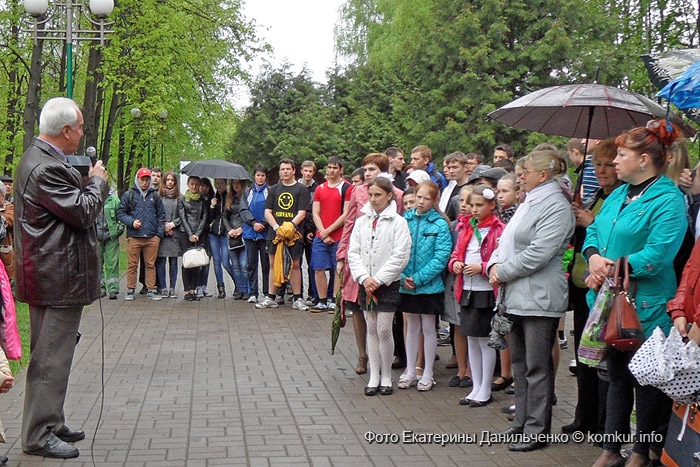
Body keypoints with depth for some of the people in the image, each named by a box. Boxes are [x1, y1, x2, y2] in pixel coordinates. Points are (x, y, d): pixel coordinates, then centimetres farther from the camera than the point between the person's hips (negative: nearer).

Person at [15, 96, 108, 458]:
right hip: (57, 278, -11)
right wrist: (97, 181, -6)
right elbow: (84, 212, -20)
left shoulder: (39, 158, 13)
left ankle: (51, 423, 29)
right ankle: (38, 436, 5)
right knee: (50, 358, -4)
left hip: (50, 275, 11)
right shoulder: (46, 168, -21)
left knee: (53, 355, 18)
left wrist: (85, 182, 7)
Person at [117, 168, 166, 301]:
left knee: (151, 265, 5)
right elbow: (120, 213, 7)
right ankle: (130, 290, 11)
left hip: (152, 237, 2)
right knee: (132, 265, 2)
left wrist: (159, 233, 6)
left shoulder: (155, 195, 13)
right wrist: (131, 222, -10)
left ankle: (152, 290, 12)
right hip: (134, 236, -2)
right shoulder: (129, 195, 7)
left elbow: (161, 215, 16)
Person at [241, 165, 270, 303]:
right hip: (250, 233, 3)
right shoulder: (247, 193, 15)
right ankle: (253, 293, 6)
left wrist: (263, 224, -13)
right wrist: (254, 223, -9)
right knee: (251, 263, 3)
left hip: (266, 233, -3)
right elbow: (244, 210, 5)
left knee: (266, 263, -1)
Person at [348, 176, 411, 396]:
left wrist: (379, 279, -13)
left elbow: (400, 257, -11)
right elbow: (353, 252, 5)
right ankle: (374, 376, 15)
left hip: (387, 284, -4)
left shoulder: (398, 222, -5)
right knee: (371, 329, 8)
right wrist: (364, 278, -9)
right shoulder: (362, 221, 8)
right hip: (365, 284, 4)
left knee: (384, 330, -5)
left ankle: (386, 376, 10)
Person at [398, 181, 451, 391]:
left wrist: (419, 278, -17)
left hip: (429, 285, -3)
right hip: (406, 284, 3)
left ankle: (427, 374, 18)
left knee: (428, 328, 7)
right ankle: (410, 371, 24)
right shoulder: (405, 220, 2)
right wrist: (402, 276, -11)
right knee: (412, 327, 14)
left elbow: (442, 256, -13)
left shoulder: (440, 224, -8)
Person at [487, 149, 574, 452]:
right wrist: (494, 264, 1)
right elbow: (507, 241, 21)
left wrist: (503, 271, -13)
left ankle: (537, 430, 6)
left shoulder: (555, 206, -13)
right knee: (519, 362, 15)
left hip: (539, 298, -10)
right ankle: (522, 422, 26)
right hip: (517, 296, 10)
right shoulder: (528, 204, 17)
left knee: (537, 366, -2)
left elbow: (537, 254, -21)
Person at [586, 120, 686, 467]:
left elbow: (657, 255, -22)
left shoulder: (668, 200, -13)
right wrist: (593, 256, -7)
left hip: (643, 308, -8)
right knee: (617, 376, 16)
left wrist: (610, 271, -18)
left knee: (644, 380, 6)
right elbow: (594, 231, 15)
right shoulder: (618, 195, 13)